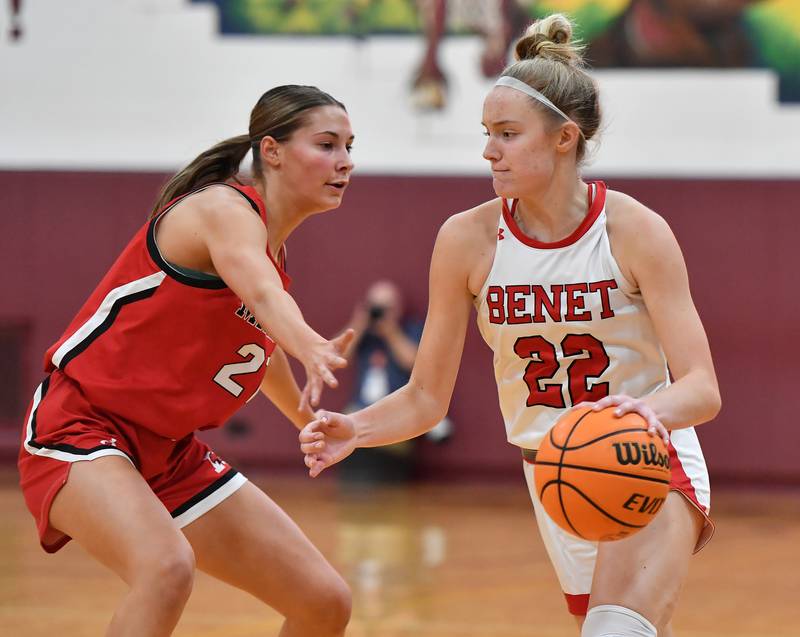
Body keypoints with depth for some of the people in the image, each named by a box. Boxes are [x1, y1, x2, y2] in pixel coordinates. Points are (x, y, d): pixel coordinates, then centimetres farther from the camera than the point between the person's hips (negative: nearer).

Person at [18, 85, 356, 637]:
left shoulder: (274, 248, 11)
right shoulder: (226, 209, -16)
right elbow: (262, 295, -40)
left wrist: (307, 416, 49)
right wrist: (312, 348, -60)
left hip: (169, 456, 9)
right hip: (79, 428, -9)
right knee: (169, 569, -39)